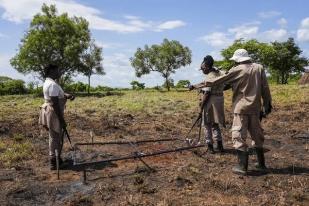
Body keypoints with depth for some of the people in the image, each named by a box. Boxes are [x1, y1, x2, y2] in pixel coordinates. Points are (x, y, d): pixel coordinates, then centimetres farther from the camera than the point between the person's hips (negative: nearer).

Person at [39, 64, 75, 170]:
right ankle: (53, 162, 11)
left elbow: (59, 95, 15)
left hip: (50, 111, 11)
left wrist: (67, 95, -7)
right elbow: (55, 103, -24)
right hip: (53, 113, -11)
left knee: (58, 137, 20)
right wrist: (62, 120, -21)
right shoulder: (53, 84, -21)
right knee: (55, 137, 0)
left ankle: (57, 158, 32)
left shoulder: (48, 82, 12)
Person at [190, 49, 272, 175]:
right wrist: (267, 103, 13)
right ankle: (261, 164, 23)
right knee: (257, 135, 15)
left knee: (239, 136, 0)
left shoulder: (237, 70, -6)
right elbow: (265, 88, 5)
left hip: (241, 107, -5)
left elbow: (217, 81, -6)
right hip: (255, 107, 5)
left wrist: (198, 86, -1)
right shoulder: (259, 68, 5)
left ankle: (242, 166, 0)